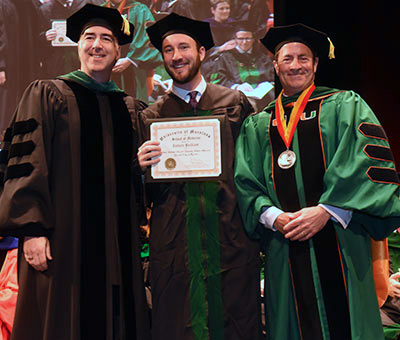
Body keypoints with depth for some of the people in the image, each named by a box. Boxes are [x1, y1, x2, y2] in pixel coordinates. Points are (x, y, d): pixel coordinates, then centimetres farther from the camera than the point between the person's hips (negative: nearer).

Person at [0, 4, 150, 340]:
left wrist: (146, 165, 0)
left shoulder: (132, 109, 15)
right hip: (64, 239, -4)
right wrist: (31, 228, -15)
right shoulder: (47, 95, 4)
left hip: (118, 244, 4)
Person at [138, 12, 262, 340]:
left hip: (232, 241, 0)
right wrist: (142, 166, -12)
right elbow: (146, 194, 8)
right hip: (174, 246, 0)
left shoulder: (236, 103, 9)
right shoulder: (150, 117, 9)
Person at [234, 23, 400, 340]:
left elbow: (367, 161, -7)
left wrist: (326, 210, -17)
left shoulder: (345, 106, 6)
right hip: (284, 247, 2)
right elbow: (246, 182, 6)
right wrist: (274, 217, -12)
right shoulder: (257, 125, 13)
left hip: (339, 243, -2)